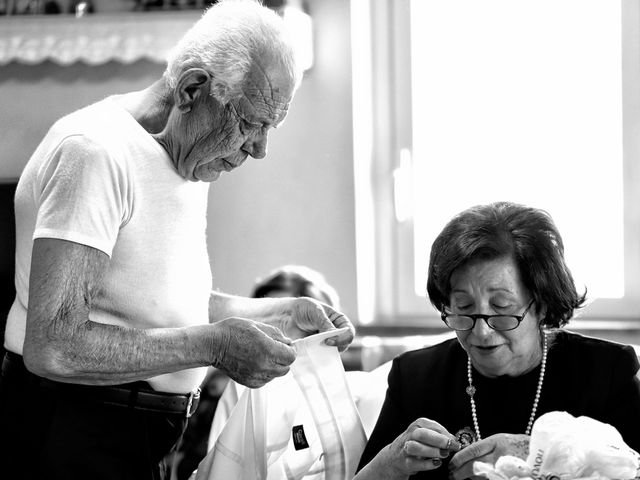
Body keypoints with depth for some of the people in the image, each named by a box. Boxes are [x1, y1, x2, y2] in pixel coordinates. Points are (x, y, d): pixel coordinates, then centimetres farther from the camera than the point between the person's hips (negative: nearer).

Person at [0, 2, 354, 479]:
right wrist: (214, 346, -25)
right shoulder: (96, 151, -21)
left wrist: (282, 314, 6)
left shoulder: (190, 160, 10)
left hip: (144, 439, 9)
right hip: (71, 441, -9)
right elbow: (53, 348, -28)